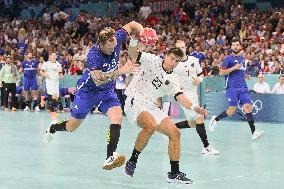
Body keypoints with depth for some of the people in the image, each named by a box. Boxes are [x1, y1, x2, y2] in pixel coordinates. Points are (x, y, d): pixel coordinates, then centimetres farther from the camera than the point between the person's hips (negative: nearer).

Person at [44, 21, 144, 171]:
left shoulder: (115, 39, -18)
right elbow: (98, 79, -42)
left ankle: (110, 157, -31)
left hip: (107, 91, 4)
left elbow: (132, 25, -2)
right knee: (71, 127, 11)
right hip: (88, 90, -4)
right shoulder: (94, 54, -32)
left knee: (117, 115, -26)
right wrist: (120, 71, -50)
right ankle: (52, 128, 47)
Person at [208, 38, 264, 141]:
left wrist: (245, 75, 14)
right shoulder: (228, 58, -2)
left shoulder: (242, 58, 17)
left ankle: (254, 132, -12)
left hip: (243, 87, 5)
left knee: (248, 107, -8)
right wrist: (234, 68, -18)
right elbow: (221, 72, -9)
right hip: (231, 87, -5)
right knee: (232, 110, -6)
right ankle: (215, 119, 19)